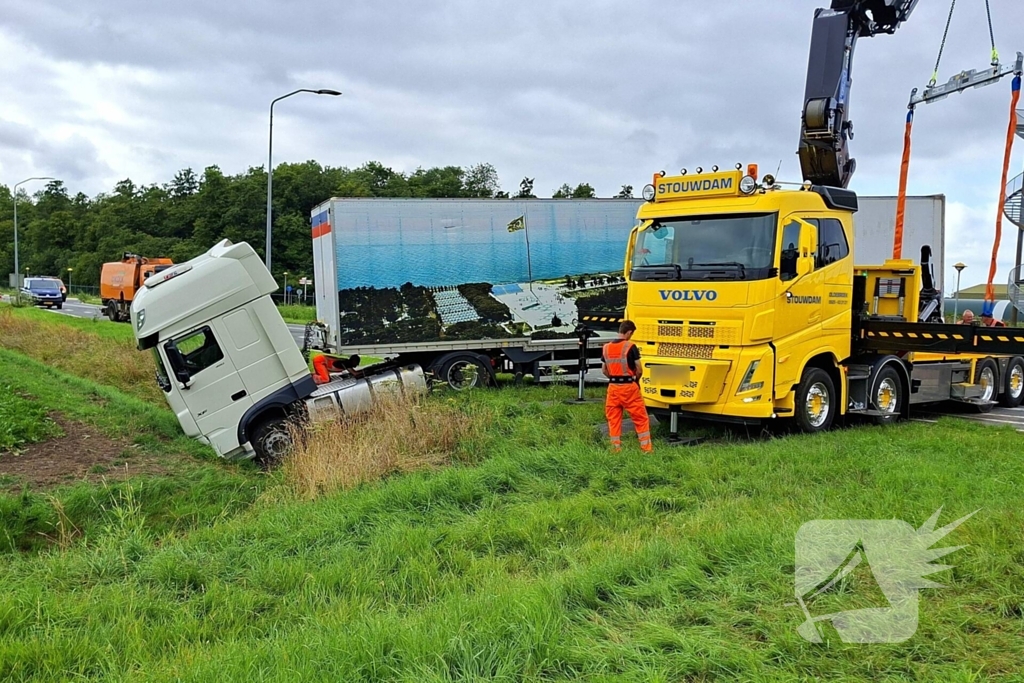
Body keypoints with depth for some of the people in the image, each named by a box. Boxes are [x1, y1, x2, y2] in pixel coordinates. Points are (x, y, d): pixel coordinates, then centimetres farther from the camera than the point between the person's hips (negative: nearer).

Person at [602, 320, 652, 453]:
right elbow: (639, 370, -9)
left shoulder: (606, 347, 4)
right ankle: (646, 449, 9)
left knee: (614, 419, 12)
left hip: (613, 387, 4)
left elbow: (604, 370, 9)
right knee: (641, 418, 7)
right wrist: (636, 379, 10)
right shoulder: (630, 347, -11)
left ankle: (616, 449, 15)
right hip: (629, 387, -4)